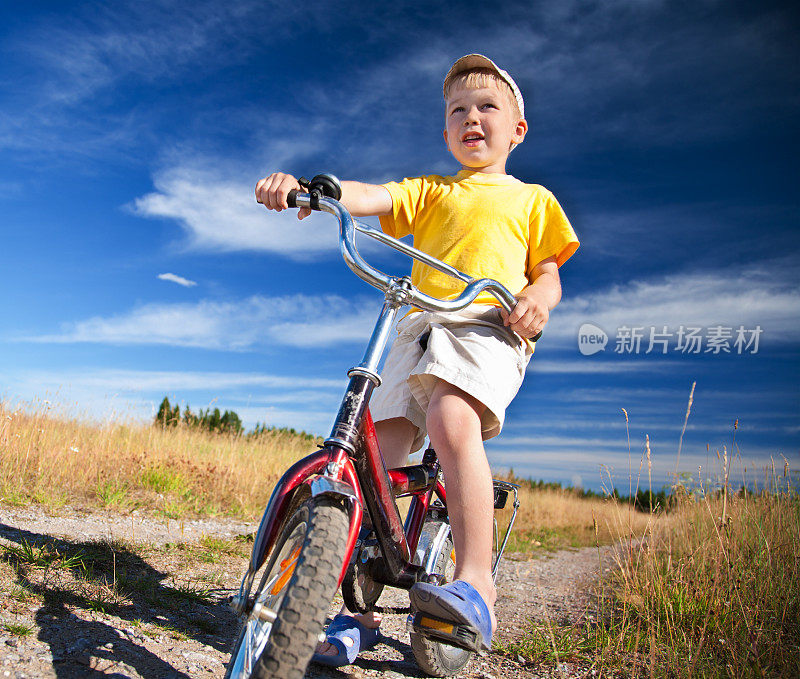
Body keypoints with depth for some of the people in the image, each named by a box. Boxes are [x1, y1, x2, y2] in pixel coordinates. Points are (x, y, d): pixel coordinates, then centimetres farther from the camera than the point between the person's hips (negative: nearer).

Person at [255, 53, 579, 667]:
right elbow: (372, 197, 6)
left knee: (450, 419, -35)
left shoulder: (530, 200, 23)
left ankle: (476, 583, -30)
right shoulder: (429, 193, 25)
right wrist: (304, 188, -14)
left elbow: (549, 272, 19)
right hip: (418, 327, 3)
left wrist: (539, 300, -8)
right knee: (376, 451, -9)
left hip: (489, 325, -3)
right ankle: (360, 608, 2)